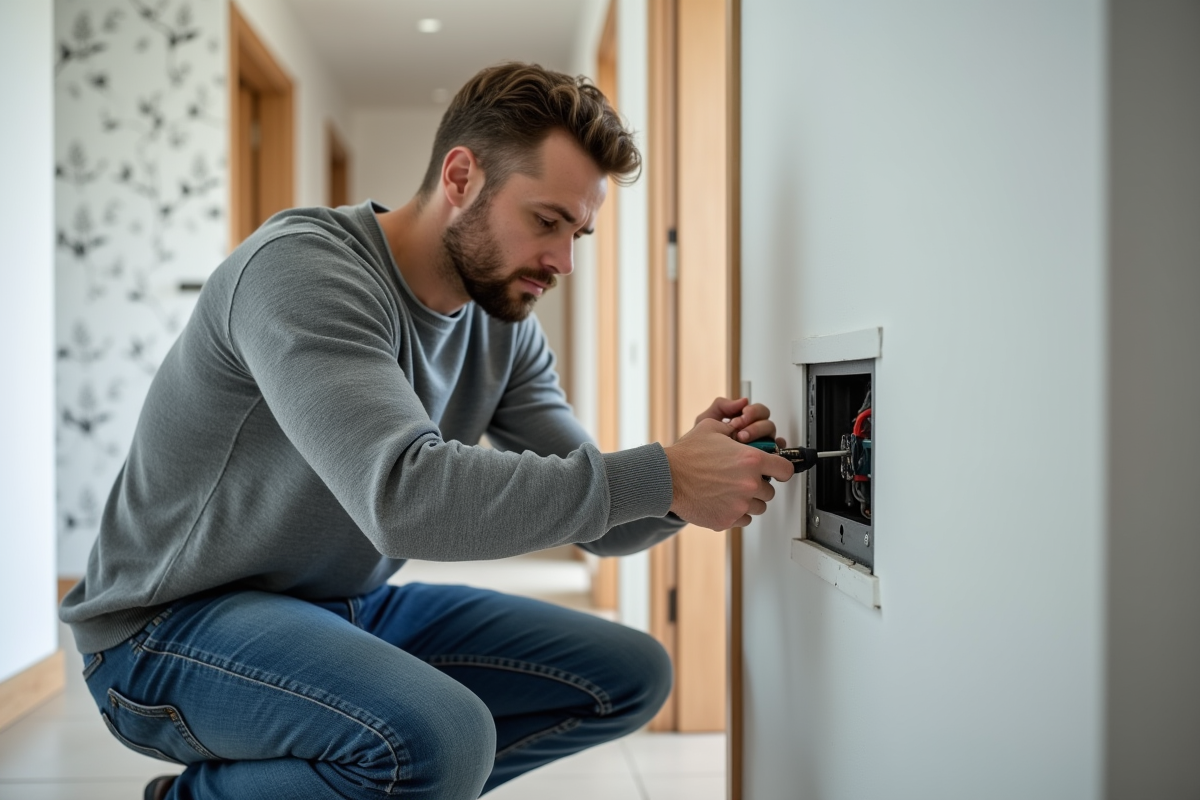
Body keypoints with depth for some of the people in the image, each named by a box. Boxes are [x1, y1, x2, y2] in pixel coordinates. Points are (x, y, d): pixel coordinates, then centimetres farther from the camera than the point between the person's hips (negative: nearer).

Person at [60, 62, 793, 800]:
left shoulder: (508, 330, 0)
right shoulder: (300, 268, -23)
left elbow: (598, 523, 0)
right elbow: (405, 495, -38)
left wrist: (700, 467, -21)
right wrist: (662, 477, -34)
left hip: (352, 609, 8)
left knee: (632, 676, 2)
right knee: (442, 739, -35)